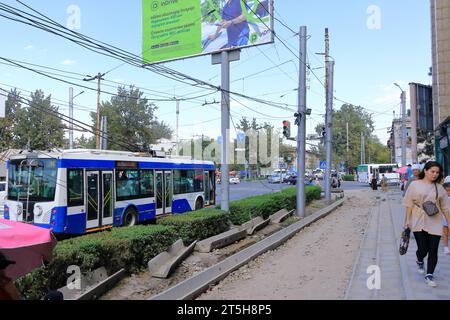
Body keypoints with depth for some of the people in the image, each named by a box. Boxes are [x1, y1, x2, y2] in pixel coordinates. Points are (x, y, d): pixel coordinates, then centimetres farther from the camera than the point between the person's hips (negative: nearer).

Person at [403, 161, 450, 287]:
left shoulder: (439, 188, 6)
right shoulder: (415, 185, -1)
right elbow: (409, 204, 0)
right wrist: (408, 220, -3)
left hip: (435, 223, 2)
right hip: (419, 223, -2)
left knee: (433, 250, 1)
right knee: (423, 249, -1)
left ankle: (429, 275, 15)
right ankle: (420, 261, 34)